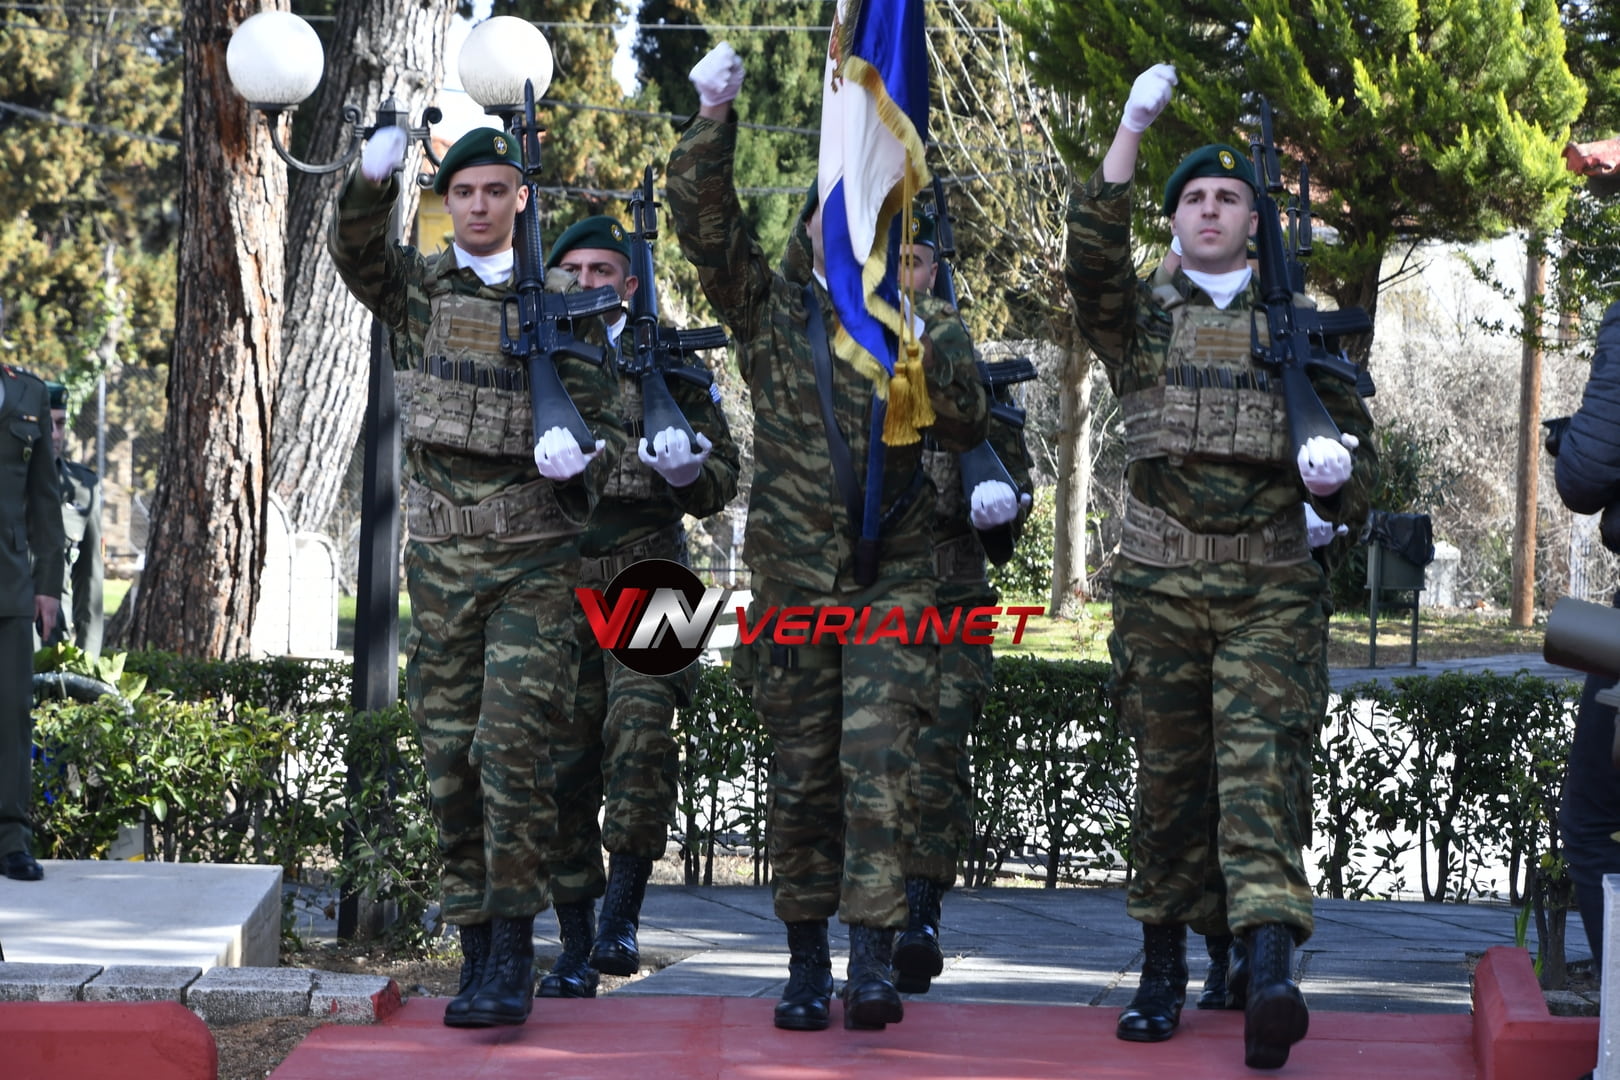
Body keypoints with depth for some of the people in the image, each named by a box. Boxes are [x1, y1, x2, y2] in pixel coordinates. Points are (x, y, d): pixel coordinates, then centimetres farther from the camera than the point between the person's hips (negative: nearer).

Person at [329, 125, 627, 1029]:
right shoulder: (422, 288, 8)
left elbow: (607, 426, 3)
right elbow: (357, 257, -11)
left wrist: (580, 458, -20)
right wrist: (373, 182, -30)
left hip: (535, 556, -3)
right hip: (441, 554, 3)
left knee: (514, 743, -13)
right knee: (450, 755, 3)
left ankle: (513, 959, -9)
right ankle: (477, 952, 11)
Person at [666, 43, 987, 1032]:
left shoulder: (922, 321, 8)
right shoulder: (768, 309, 8)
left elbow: (968, 425, -2)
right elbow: (705, 222, -3)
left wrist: (925, 341, -17)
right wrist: (713, 123, -15)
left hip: (894, 577, -1)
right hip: (795, 572, 1)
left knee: (879, 757, -14)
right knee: (801, 775, 4)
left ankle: (874, 959, -16)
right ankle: (807, 960, 12)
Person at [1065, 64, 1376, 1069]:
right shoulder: (1142, 319, 11)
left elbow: (1355, 429, 15)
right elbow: (1092, 258, -9)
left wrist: (1340, 467, -11)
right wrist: (1133, 128, -14)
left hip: (1271, 589, -1)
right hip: (1161, 587, 1)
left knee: (1262, 770, -15)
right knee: (1168, 779, 7)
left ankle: (1270, 974, -29)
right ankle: (1163, 967, 20)